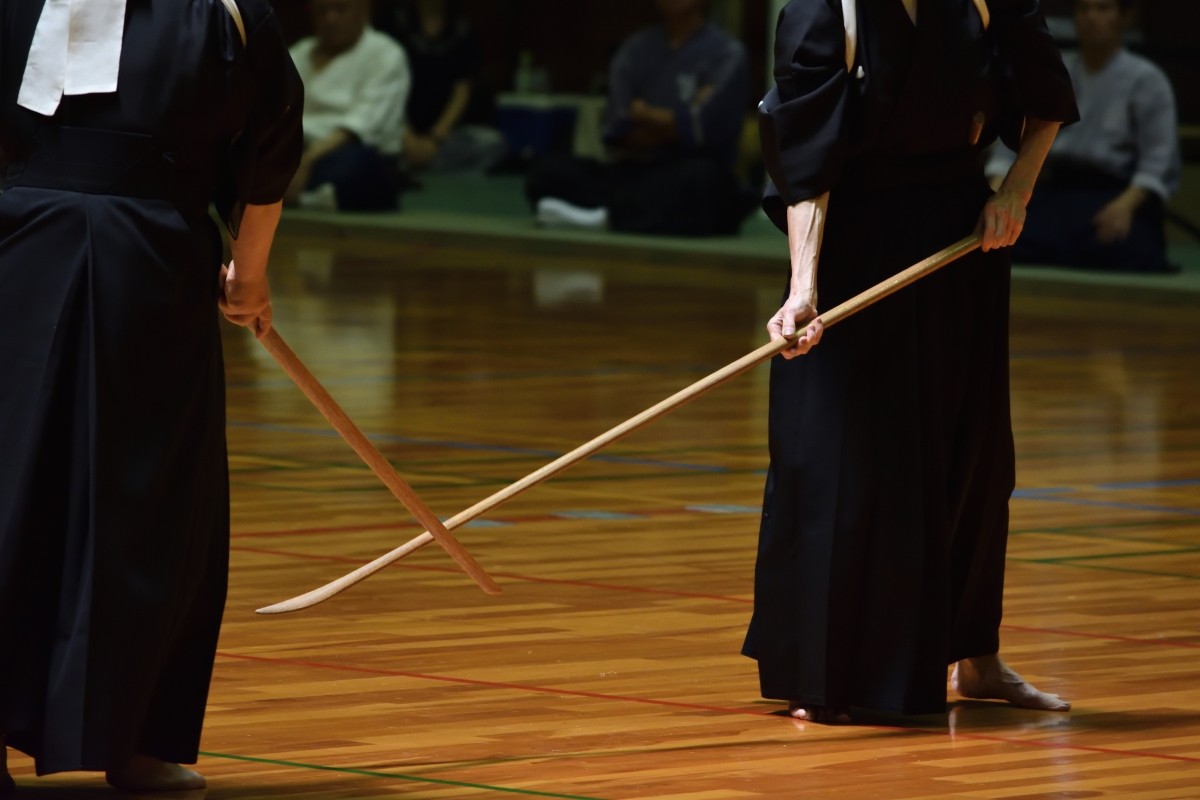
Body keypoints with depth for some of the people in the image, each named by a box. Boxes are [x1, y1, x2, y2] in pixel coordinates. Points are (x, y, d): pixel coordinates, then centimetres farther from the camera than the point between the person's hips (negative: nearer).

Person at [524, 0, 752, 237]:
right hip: (631, 174, 4)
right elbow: (616, 131, 4)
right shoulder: (636, 49, 13)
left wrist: (644, 114, 4)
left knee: (701, 175, -40)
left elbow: (702, 127, -11)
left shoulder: (726, 52, 1)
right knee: (548, 171, -19)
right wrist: (673, 126, -9)